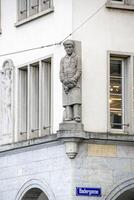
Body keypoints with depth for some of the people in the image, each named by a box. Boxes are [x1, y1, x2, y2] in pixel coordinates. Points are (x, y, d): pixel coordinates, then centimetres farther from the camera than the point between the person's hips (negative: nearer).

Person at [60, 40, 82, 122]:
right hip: (66, 84, 3)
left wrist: (72, 80, -13)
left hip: (75, 83, -3)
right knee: (67, 101, -8)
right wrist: (65, 82, -6)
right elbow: (61, 73, 11)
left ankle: (77, 117, -23)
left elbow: (79, 71, 0)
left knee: (76, 100, -15)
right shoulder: (63, 60, 18)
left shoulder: (77, 58, 9)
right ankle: (68, 117, -15)